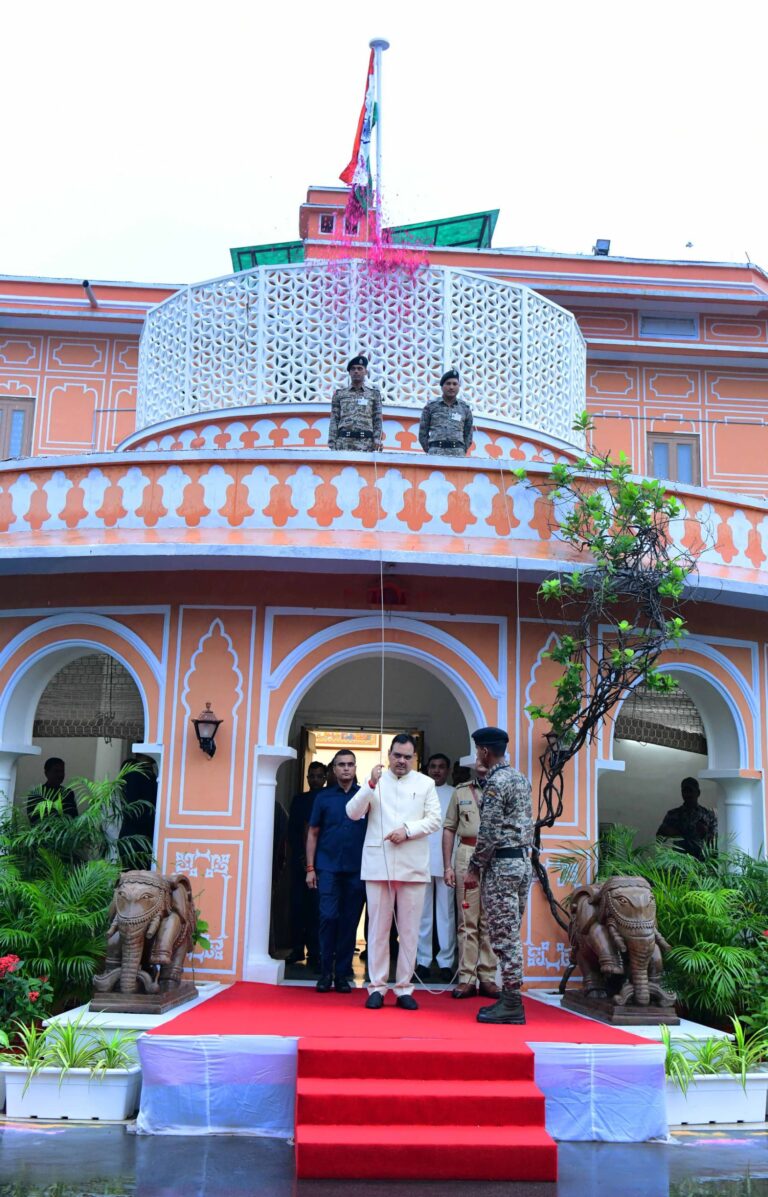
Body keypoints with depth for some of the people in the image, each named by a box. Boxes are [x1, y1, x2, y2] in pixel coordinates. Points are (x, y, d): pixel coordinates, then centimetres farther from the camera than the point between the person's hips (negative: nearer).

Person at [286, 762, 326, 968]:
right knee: (298, 904, 1)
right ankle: (297, 949, 5)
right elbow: (291, 830, 10)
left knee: (315, 906, -5)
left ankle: (314, 952, -3)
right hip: (300, 860, 3)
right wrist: (299, 855, -2)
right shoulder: (299, 799, 13)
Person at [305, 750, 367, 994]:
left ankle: (342, 974, 12)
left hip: (356, 869, 0)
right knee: (328, 917, -7)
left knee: (349, 922, 4)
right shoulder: (324, 797, 7)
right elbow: (313, 833, 9)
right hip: (328, 867, 0)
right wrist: (310, 868, 2)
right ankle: (325, 972, 4)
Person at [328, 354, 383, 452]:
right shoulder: (339, 394, 13)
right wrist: (332, 444, 0)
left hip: (366, 443, 0)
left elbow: (377, 420, 8)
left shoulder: (374, 394, 12)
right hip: (344, 442, 0)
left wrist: (377, 440, -5)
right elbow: (334, 421, 9)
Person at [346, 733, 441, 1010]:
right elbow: (353, 813, 0)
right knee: (378, 927, 2)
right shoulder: (375, 780, 9)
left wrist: (407, 830, -11)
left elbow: (434, 819, 5)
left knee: (409, 929, 2)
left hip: (413, 866, 1)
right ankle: (377, 987, 8)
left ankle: (404, 988, 9)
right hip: (378, 864, 0)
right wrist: (371, 785, -14)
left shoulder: (426, 784, 10)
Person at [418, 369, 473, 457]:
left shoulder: (465, 408, 14)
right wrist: (430, 454, 5)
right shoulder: (431, 406, 10)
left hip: (457, 452, 1)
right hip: (436, 451, -1)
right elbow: (423, 433, 11)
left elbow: (468, 435, 18)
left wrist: (461, 454, 8)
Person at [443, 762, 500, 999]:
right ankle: (467, 978, 4)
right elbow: (449, 829, 13)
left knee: (490, 922, 3)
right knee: (467, 920, 1)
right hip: (466, 856, 1)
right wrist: (447, 866, 5)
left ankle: (487, 977, 10)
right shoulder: (461, 792, 14)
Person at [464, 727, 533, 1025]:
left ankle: (512, 1005, -2)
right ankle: (510, 998, 16)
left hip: (501, 864, -9)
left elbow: (489, 832, -16)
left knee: (504, 936, -5)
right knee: (510, 935, 13)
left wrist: (474, 868, -10)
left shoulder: (495, 782, -14)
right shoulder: (522, 779, 14)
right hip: (523, 860, 9)